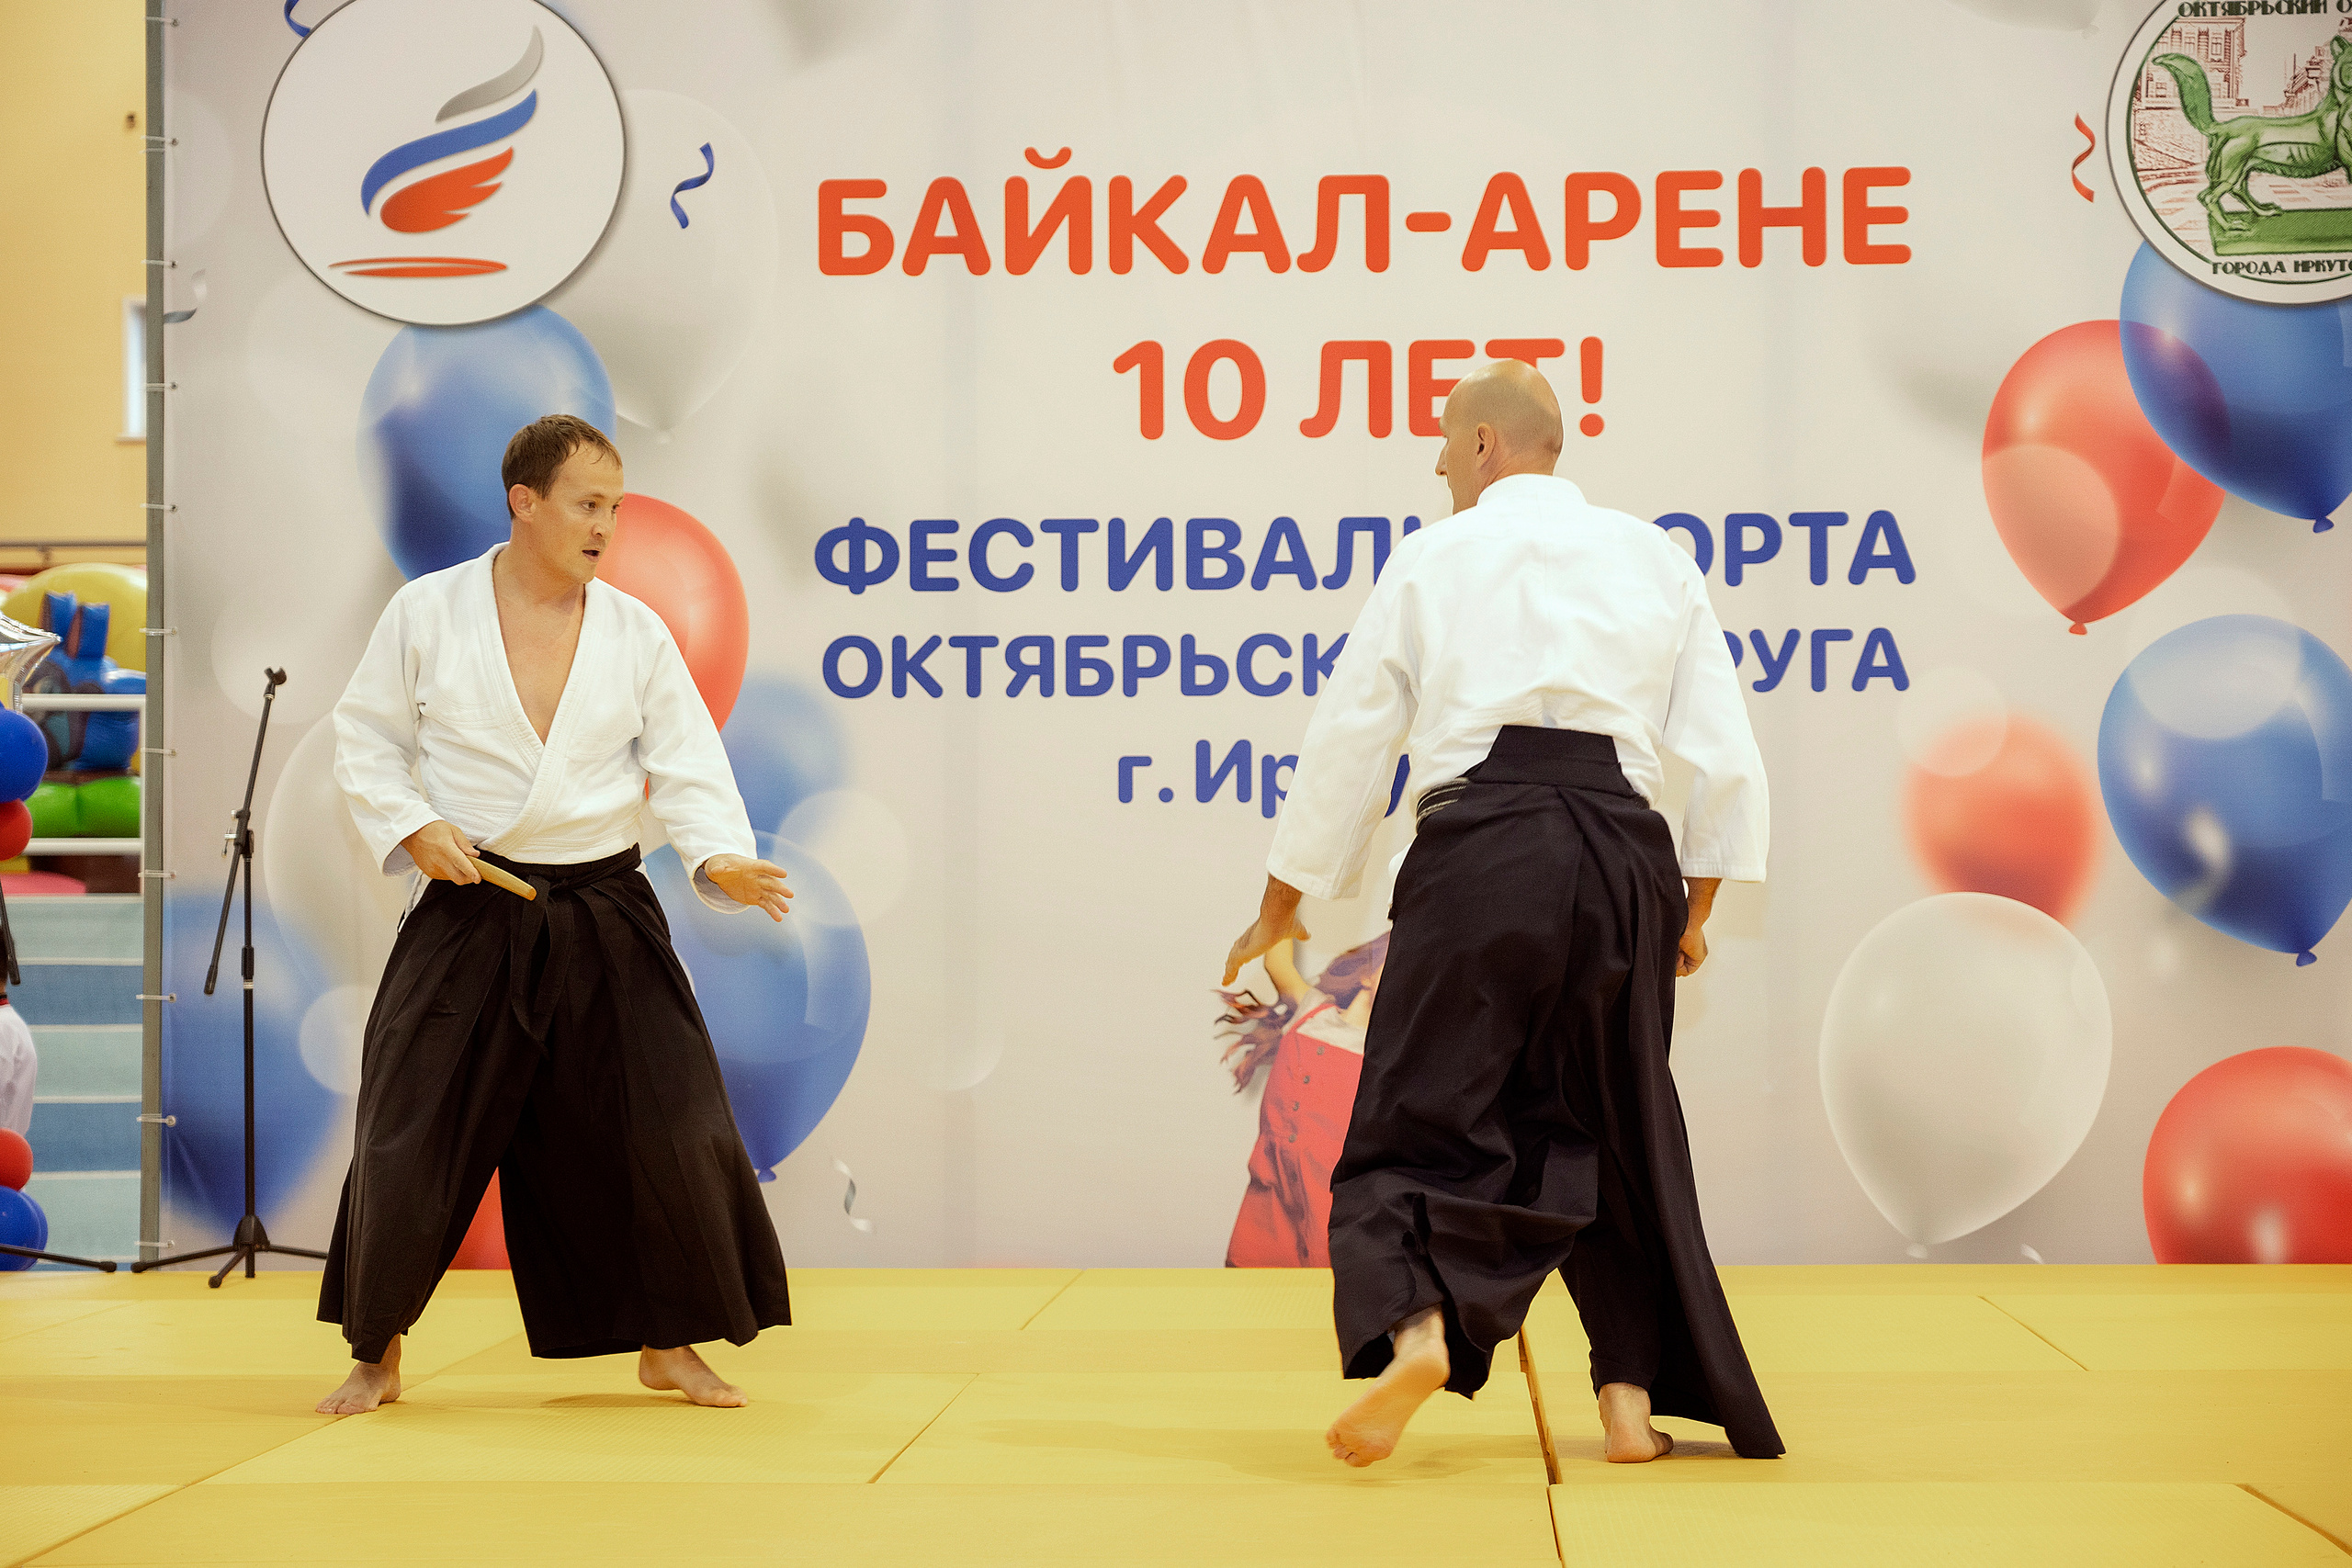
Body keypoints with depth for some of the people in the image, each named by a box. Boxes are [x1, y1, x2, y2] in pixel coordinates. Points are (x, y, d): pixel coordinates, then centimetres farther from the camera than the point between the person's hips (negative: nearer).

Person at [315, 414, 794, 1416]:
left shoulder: (635, 633, 2)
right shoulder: (429, 612, -3)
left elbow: (685, 763, -1)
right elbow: (365, 740, 4)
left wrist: (722, 856, -18)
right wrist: (412, 829, -12)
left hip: (602, 915, 2)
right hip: (469, 912, -2)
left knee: (669, 1123, -3)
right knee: (409, 1135, -2)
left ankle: (667, 1345, 16)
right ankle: (376, 1357, 18)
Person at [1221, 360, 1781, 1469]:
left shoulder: (1434, 557, 8)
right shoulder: (1657, 560, 15)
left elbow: (1349, 734, 10)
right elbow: (1726, 755, 10)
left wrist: (1284, 901, 18)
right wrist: (1696, 908, 18)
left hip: (1481, 844, -3)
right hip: (1625, 854, 3)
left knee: (1424, 1110, 0)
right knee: (1615, 1129, 17)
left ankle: (1412, 1327, -27)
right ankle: (1632, 1397, 16)